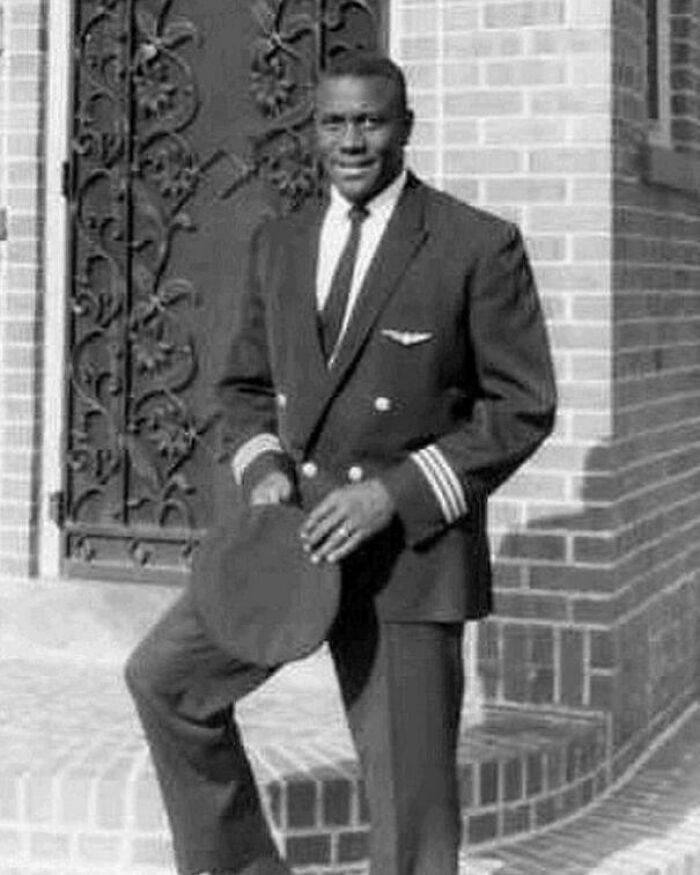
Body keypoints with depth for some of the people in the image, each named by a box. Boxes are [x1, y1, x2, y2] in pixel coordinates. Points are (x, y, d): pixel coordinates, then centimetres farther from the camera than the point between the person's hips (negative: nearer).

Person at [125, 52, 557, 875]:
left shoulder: (480, 246, -8)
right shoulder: (278, 245, 8)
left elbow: (523, 407, -7)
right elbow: (245, 387, 17)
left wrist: (398, 492, -17)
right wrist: (263, 471, -5)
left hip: (410, 547, -5)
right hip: (297, 531, 5)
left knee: (410, 798, 1)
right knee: (163, 676, -6)